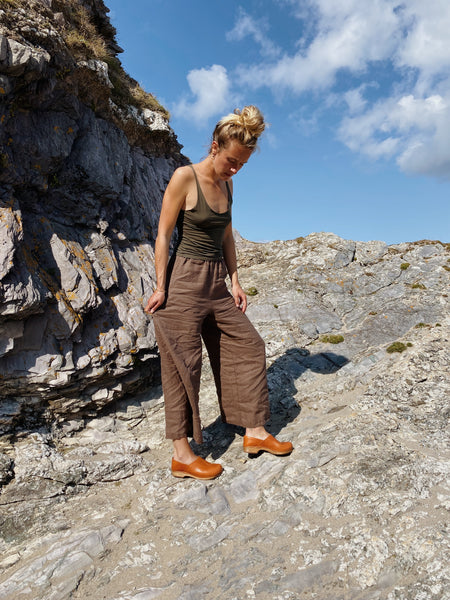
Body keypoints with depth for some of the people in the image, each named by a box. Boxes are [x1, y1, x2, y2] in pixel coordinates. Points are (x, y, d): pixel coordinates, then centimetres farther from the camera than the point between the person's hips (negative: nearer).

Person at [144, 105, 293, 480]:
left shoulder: (226, 184, 11)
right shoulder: (185, 177, -10)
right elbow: (163, 234, -11)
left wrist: (235, 280, 11)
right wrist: (160, 288, -14)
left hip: (217, 283, 8)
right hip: (183, 280, -7)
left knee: (248, 346, 8)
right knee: (184, 364, -1)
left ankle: (255, 432, 21)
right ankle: (181, 454, 13)